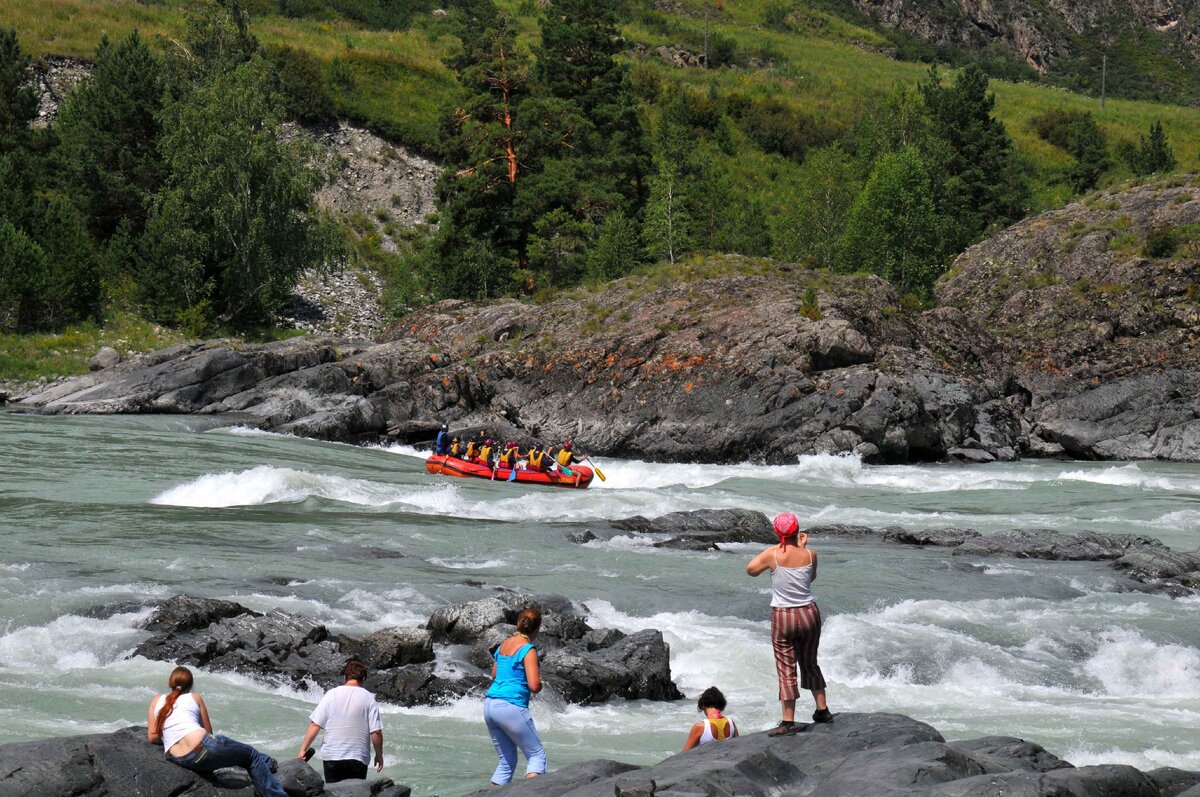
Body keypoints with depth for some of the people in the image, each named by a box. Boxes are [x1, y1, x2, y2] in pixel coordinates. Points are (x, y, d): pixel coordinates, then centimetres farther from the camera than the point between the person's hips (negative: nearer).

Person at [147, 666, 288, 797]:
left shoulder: (157, 700, 18)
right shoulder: (195, 698, 13)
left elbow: (152, 737, 14)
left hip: (178, 760, 4)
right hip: (202, 747, -4)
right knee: (252, 756, 17)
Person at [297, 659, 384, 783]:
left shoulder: (331, 694, 0)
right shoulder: (368, 698, -4)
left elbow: (315, 725, -3)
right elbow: (376, 732, -8)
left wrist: (303, 749, 4)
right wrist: (379, 755, 6)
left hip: (331, 755, 1)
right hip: (358, 758, -1)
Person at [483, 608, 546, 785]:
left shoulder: (504, 644, 14)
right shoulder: (528, 649, -9)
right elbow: (534, 686, -15)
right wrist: (540, 682, 6)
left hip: (489, 704, 8)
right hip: (511, 706, -8)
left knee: (507, 761, 16)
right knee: (537, 755, 1)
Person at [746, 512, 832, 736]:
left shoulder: (773, 554, -15)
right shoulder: (810, 555, -7)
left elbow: (751, 569, 2)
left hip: (782, 617, -3)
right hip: (809, 614, 3)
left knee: (786, 669, 1)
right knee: (810, 663, 21)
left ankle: (788, 721, -1)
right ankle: (822, 710, 29)